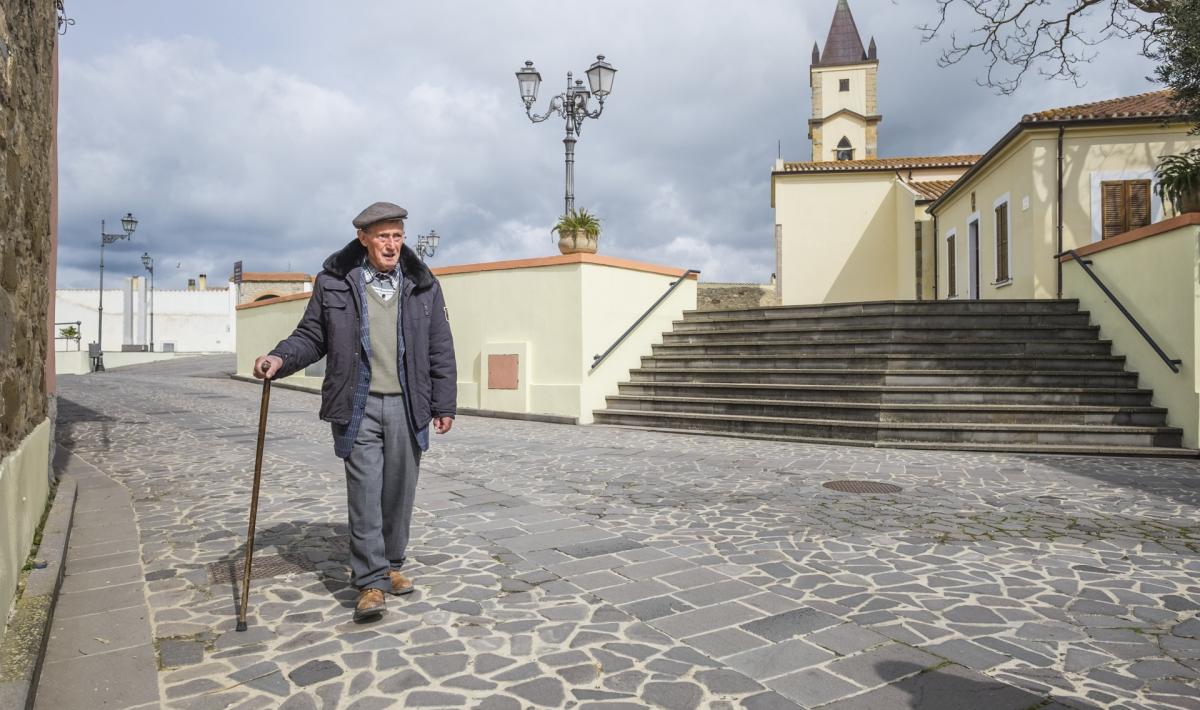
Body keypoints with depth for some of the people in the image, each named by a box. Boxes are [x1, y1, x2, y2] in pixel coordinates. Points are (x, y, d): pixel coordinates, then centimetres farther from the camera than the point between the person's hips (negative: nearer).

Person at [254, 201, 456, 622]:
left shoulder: (423, 286, 6)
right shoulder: (333, 282, 2)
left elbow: (440, 350, 7)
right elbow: (312, 336, 10)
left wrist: (444, 405, 5)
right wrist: (281, 358, -11)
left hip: (406, 406, 2)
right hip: (357, 406, -2)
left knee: (399, 491, 9)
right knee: (365, 492, -3)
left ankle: (390, 565, 26)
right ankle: (371, 582, 4)